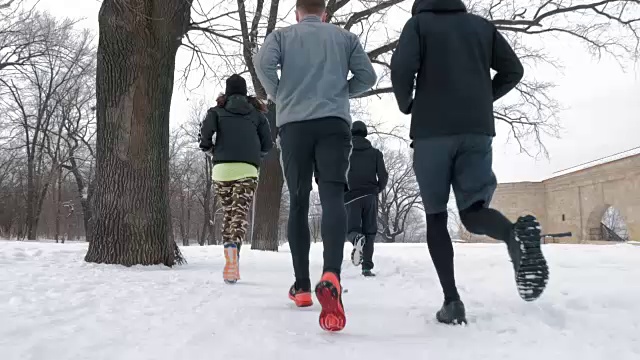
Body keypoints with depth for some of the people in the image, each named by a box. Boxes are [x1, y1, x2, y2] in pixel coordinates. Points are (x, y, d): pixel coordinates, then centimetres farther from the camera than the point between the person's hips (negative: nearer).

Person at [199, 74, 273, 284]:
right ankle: (234, 249, -34)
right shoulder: (257, 113, 17)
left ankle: (229, 256, 3)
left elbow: (204, 134, -4)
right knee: (240, 213, -9)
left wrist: (211, 152, 13)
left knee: (228, 213, 13)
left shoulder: (217, 110, 13)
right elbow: (268, 144, 10)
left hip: (222, 168, 1)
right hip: (247, 169, 0)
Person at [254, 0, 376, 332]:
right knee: (333, 196, -15)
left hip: (293, 124, 1)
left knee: (298, 203, 10)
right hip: (335, 123, 0)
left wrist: (278, 97, 11)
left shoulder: (281, 35, 16)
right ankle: (331, 277, -40)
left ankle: (302, 286, 12)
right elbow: (367, 77, 11)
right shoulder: (345, 37, 20)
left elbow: (263, 63, -4)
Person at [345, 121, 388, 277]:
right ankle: (367, 267, -2)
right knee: (369, 232, 7)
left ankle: (357, 238, -33)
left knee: (352, 229, 3)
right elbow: (383, 176, 3)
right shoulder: (375, 152, 10)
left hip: (351, 195, -1)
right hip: (370, 196, 1)